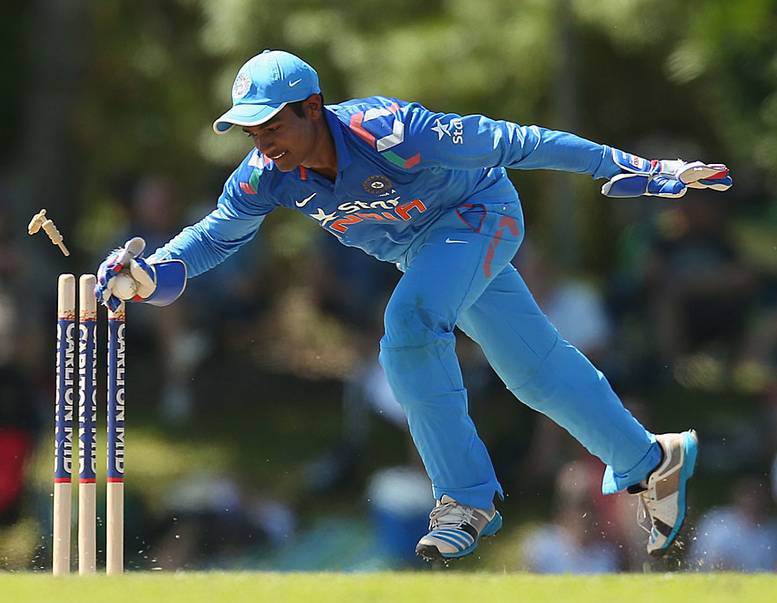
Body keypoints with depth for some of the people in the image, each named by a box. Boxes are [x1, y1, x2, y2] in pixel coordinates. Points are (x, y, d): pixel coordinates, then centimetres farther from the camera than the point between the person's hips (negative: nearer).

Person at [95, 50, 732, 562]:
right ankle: (652, 460, 34)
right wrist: (148, 276, -28)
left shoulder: (387, 133, -38)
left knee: (410, 325, -30)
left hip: (481, 214, -7)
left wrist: (635, 170, -33)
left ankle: (467, 499, -18)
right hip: (420, 248, 7)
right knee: (535, 368, 14)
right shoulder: (268, 175, -21)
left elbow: (510, 142, -35)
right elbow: (215, 235, -7)